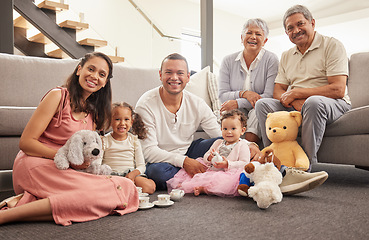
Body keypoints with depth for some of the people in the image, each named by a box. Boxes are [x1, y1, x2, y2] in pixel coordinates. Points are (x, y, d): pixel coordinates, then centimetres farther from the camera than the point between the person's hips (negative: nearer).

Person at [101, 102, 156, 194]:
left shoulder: (134, 140, 10)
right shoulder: (104, 140, 6)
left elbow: (141, 166, 7)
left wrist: (133, 173, -16)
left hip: (131, 173, 2)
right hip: (111, 174, -2)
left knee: (151, 186, -26)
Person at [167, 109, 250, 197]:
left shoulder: (242, 145, 4)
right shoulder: (218, 143, 21)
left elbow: (244, 163, -8)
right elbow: (206, 156, 20)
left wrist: (228, 164, -20)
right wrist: (209, 157, -5)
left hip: (228, 173, -6)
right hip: (211, 170, 6)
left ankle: (203, 189, -42)